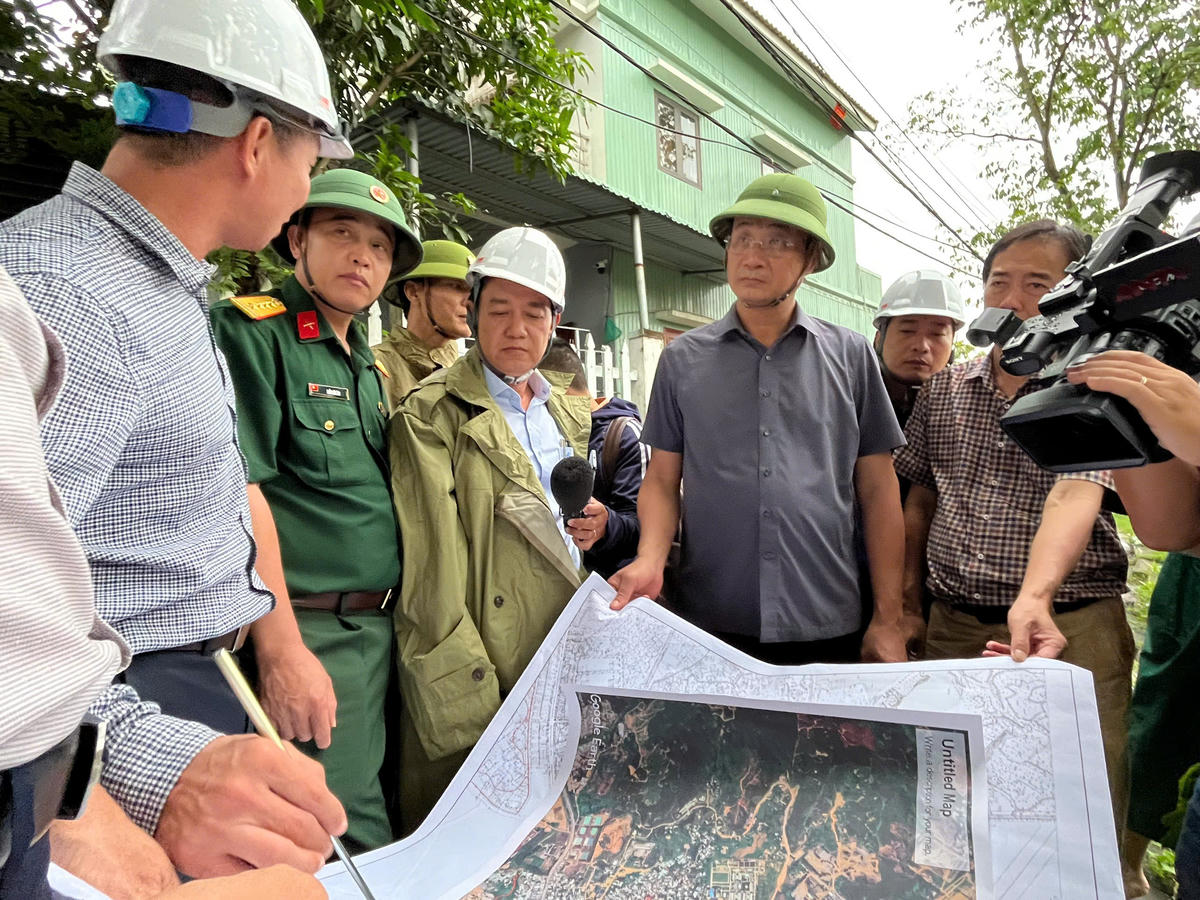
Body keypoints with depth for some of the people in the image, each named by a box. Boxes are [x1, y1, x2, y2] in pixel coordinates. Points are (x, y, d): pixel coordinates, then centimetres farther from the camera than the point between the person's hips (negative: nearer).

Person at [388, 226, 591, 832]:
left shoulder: (568, 413, 14)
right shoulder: (433, 414, -8)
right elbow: (433, 563, -15)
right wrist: (461, 683, -18)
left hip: (563, 649, 6)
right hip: (482, 660, -6)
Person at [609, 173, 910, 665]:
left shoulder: (851, 355, 3)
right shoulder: (683, 359, 4)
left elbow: (877, 491, 4)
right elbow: (663, 478, 6)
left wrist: (888, 620, 1)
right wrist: (649, 560, -13)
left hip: (827, 627, 0)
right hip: (710, 622, 0)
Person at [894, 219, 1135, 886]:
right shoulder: (944, 389, 8)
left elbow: (1076, 492, -23)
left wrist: (1035, 596, -39)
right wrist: (909, 585, 12)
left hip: (1068, 628, -4)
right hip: (954, 625, 4)